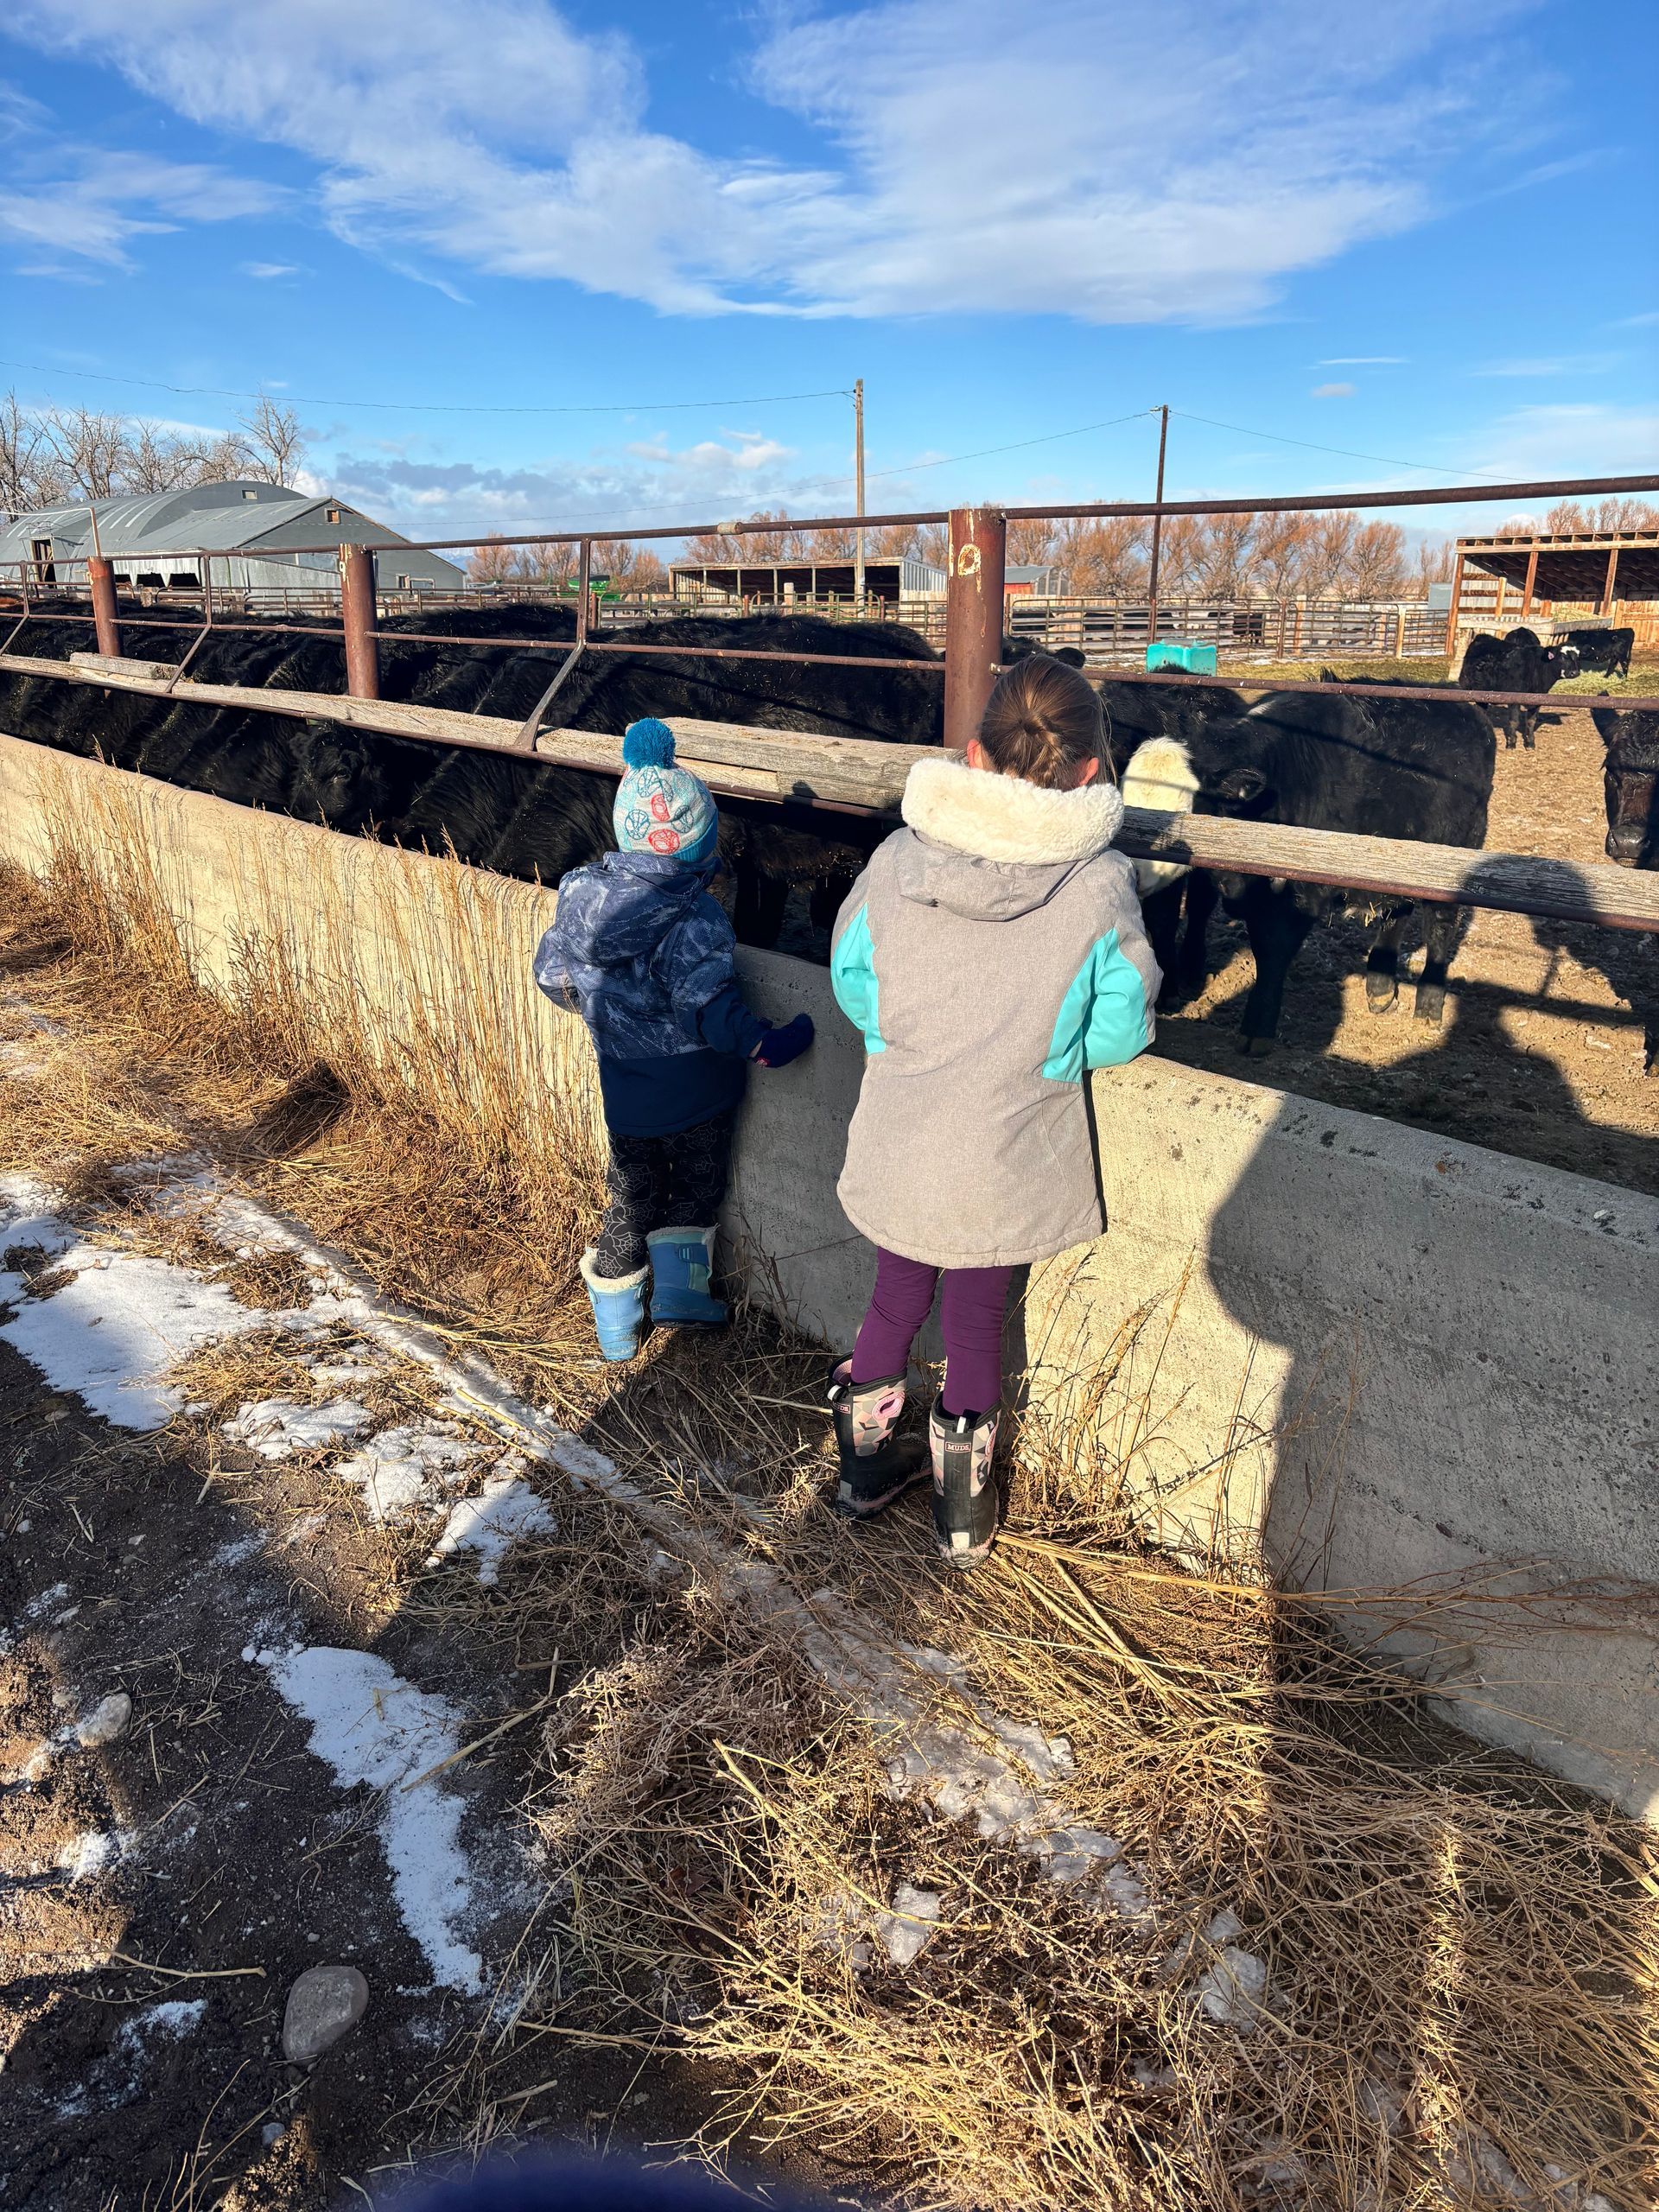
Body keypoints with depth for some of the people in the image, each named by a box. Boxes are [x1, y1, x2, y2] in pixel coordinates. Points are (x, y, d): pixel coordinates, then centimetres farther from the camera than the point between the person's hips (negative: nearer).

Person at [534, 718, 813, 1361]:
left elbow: (552, 972, 6)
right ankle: (678, 1290, 21)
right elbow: (705, 1001, -32)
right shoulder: (692, 916, -25)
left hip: (623, 1089, 5)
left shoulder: (582, 892, -6)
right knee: (696, 1186, 21)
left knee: (631, 1195, 20)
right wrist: (762, 1045, -27)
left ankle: (616, 1322, 30)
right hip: (694, 1093, -5)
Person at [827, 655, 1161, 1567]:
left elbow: (852, 982, -2)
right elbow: (1118, 1031, -11)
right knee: (977, 1320, 18)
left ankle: (864, 1469, 45)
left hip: (898, 1148, 2)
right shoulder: (1100, 884, -19)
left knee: (894, 1301, 24)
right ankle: (963, 1515, 39)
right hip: (1006, 1163, -2)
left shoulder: (896, 858, -13)